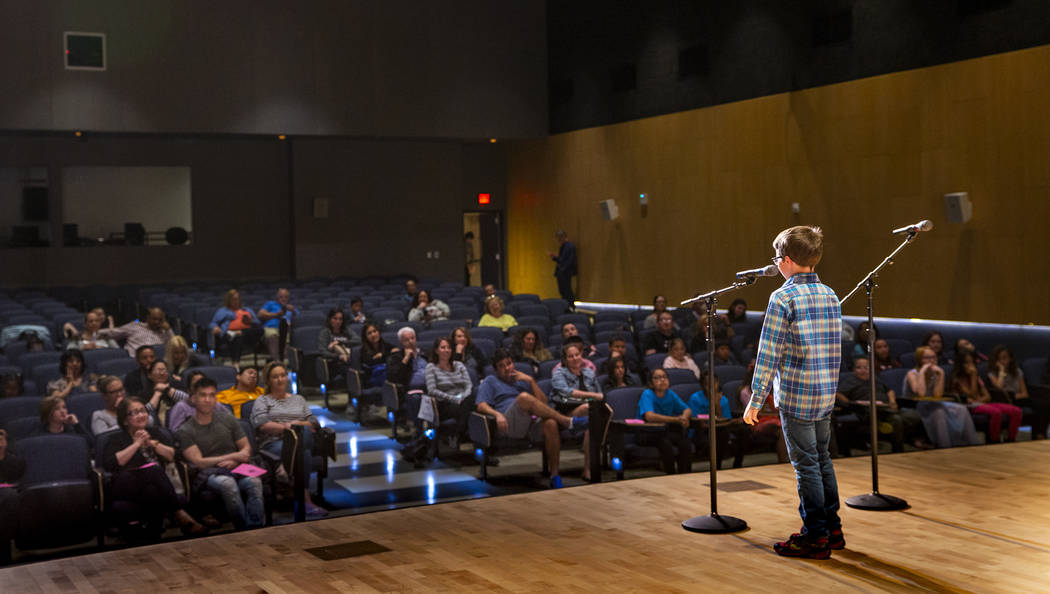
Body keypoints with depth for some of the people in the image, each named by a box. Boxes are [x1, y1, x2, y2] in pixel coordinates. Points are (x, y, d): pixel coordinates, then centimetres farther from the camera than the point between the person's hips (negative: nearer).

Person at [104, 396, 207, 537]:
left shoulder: (155, 433, 26)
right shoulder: (117, 439, 17)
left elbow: (172, 456, 13)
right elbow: (110, 464, -5)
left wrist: (152, 443, 1)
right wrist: (136, 444, -1)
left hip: (155, 483, 3)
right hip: (127, 486, -3)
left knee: (153, 493, -35)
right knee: (154, 469, -34)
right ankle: (181, 514, -39)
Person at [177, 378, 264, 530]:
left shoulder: (228, 420, 19)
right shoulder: (186, 430, 7)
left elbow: (247, 448, 18)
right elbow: (198, 462, -2)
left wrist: (234, 462, -6)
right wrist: (233, 456, -5)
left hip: (236, 469, 3)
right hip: (208, 474, -3)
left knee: (254, 482, -34)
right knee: (228, 483, -39)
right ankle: (243, 530, -33)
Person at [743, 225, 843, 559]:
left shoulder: (783, 298, -13)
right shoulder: (830, 296, 9)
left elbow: (769, 353, -14)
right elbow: (835, 348, 14)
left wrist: (756, 399, -9)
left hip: (795, 395, -7)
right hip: (826, 394, 7)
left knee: (806, 464, 0)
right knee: (822, 458, 17)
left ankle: (816, 537, 6)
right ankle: (832, 528, 25)